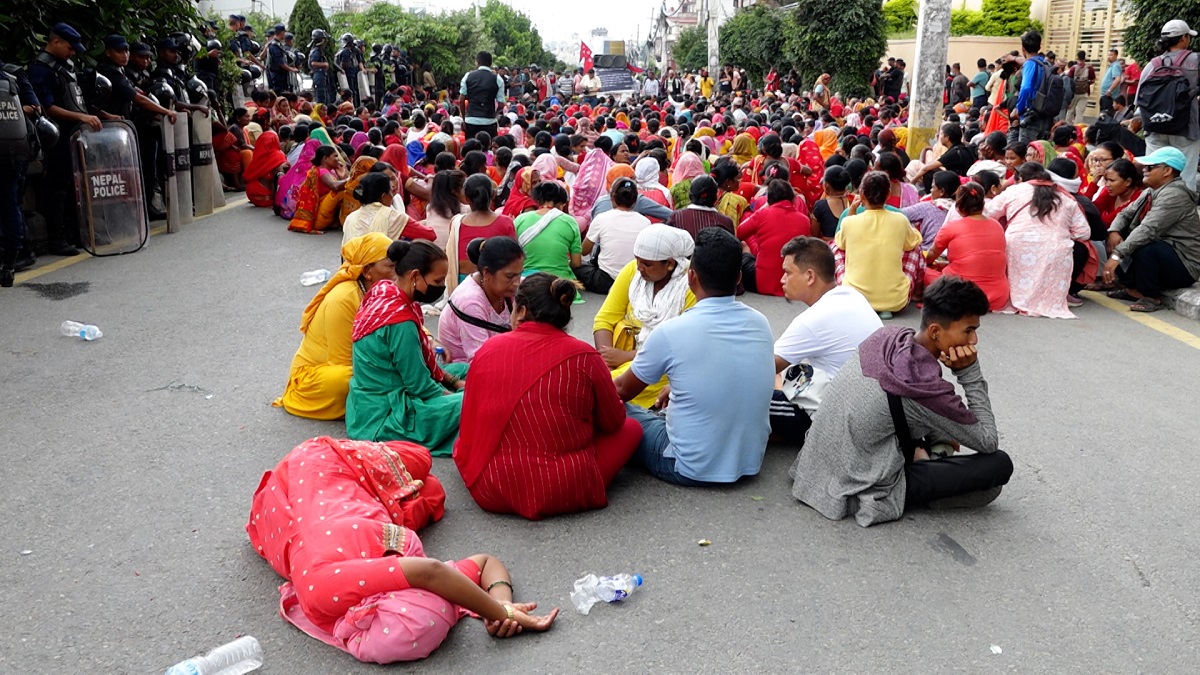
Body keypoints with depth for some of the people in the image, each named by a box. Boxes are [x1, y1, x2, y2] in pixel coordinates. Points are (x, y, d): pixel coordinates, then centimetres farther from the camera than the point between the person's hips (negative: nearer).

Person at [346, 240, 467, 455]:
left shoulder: (384, 291, 0)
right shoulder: (401, 320, -27)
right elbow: (420, 386, -19)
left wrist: (453, 380, 7)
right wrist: (457, 395, -3)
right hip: (384, 417, -9)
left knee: (462, 370, 15)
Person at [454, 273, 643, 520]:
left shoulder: (489, 349, -4)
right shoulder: (583, 357, -12)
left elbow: (470, 420, 5)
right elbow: (614, 422, 2)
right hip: (563, 493, -1)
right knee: (631, 427, 17)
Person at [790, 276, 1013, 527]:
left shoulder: (887, 337, -4)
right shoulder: (925, 387, -26)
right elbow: (988, 442, -11)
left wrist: (935, 438, 13)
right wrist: (971, 373, -12)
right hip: (863, 493, -8)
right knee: (999, 464, -6)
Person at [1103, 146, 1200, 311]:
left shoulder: (1174, 195, -21)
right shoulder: (1152, 191, 7)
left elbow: (1148, 229, -32)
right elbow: (1126, 213, 8)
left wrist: (1116, 255, -38)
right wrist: (1114, 231, -16)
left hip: (1183, 266, -9)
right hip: (1158, 254, 9)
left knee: (1144, 247, -35)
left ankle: (1152, 297, -14)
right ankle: (1134, 289, 5)